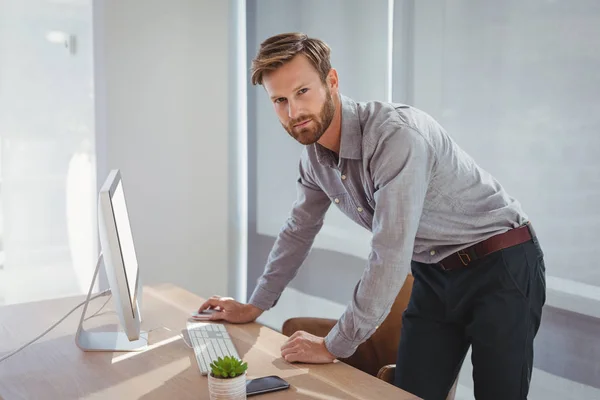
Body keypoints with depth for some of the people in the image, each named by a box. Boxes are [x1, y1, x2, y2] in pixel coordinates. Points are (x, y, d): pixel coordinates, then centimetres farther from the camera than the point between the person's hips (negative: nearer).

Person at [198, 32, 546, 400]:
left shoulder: (397, 135, -29)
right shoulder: (315, 155, -2)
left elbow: (390, 258, -31)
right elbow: (299, 231, 15)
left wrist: (335, 346, -22)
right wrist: (254, 306, 19)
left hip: (502, 265, -6)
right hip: (434, 276, 7)